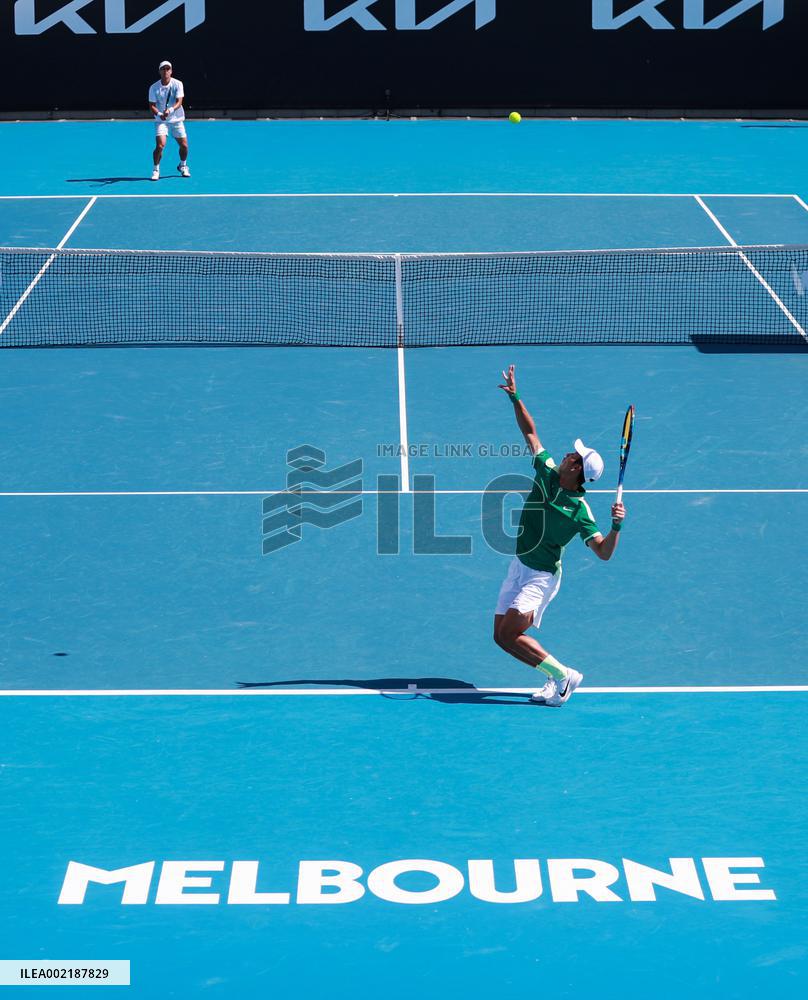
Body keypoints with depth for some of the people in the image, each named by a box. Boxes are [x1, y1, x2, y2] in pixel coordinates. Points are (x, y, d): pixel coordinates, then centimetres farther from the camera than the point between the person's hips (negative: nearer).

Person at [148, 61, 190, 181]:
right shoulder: (154, 88, -8)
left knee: (184, 145, 3)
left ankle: (182, 166, 32)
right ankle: (156, 170, 0)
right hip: (161, 120, -2)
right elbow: (152, 105, -8)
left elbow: (179, 102, -16)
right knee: (160, 145, -18)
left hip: (177, 120, 2)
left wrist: (170, 110, -34)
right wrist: (159, 114, -28)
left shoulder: (177, 84, -8)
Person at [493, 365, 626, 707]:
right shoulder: (546, 470, -4)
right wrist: (515, 397, 1)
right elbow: (530, 432, 8)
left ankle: (563, 675, -7)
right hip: (519, 566, 8)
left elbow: (604, 552, -20)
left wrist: (616, 527, -37)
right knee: (502, 637, 4)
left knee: (510, 634, -19)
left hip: (540, 577, -8)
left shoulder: (580, 511, -20)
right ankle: (557, 679, 13)